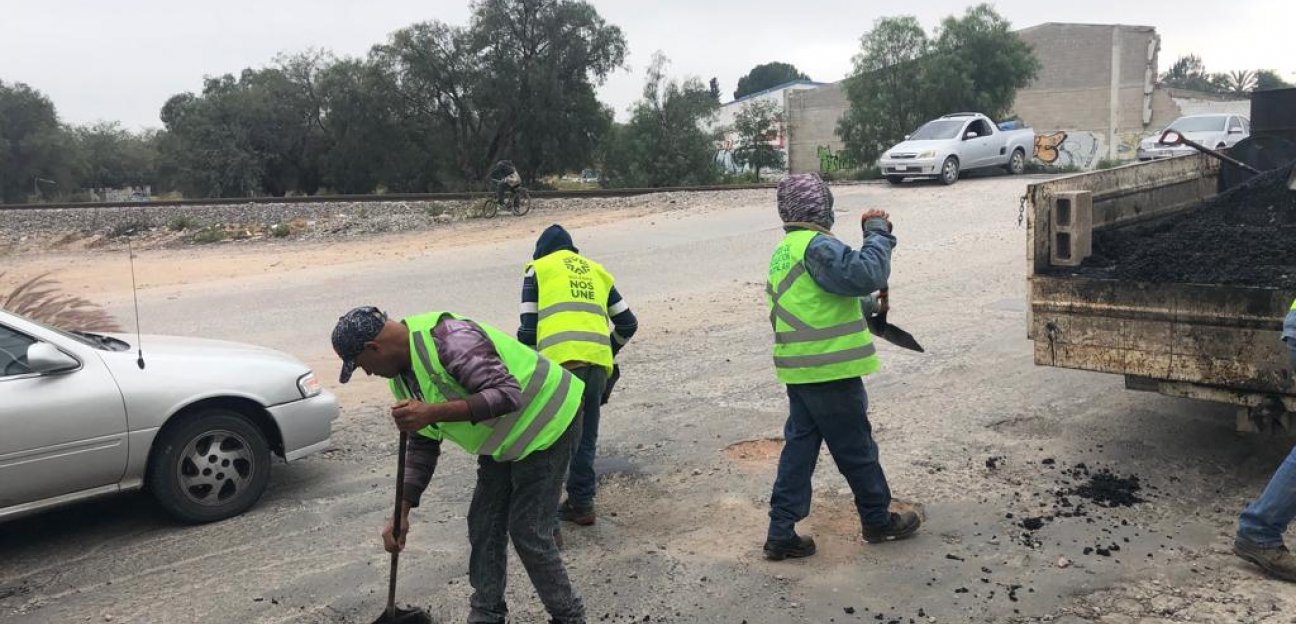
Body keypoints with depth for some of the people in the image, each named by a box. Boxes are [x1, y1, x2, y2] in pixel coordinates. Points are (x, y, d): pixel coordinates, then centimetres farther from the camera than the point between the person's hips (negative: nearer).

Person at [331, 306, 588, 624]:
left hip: (546, 423, -9)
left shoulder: (449, 339, -29)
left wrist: (433, 412, -40)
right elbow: (423, 447, 9)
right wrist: (402, 514, 5)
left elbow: (508, 394, -35)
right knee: (483, 526, 10)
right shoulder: (402, 375, 3)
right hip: (505, 436, 9)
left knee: (528, 533, -6)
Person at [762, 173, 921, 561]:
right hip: (831, 372, -8)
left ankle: (781, 532, 12)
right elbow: (865, 274, -29)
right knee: (857, 449, 9)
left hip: (798, 373, 9)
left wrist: (868, 305, 28)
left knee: (799, 446, 11)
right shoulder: (817, 246, -17)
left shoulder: (781, 255, 14)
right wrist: (878, 232, -14)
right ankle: (879, 521, 27)